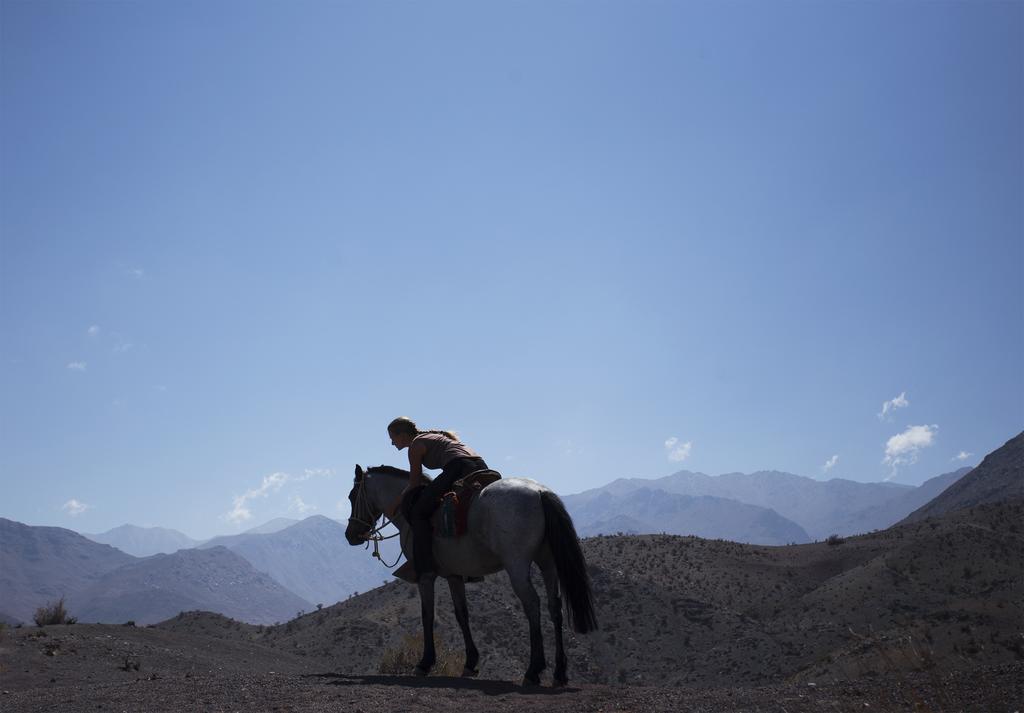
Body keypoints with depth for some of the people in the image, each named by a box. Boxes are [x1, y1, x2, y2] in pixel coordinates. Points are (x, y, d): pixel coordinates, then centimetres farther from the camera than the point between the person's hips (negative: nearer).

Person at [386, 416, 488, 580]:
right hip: (481, 468, 9)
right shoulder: (432, 436, 33)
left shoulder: (415, 445, 8)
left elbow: (414, 483, 8)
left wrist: (396, 505, 20)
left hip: (459, 468, -9)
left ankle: (425, 569, -12)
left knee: (418, 512, -2)